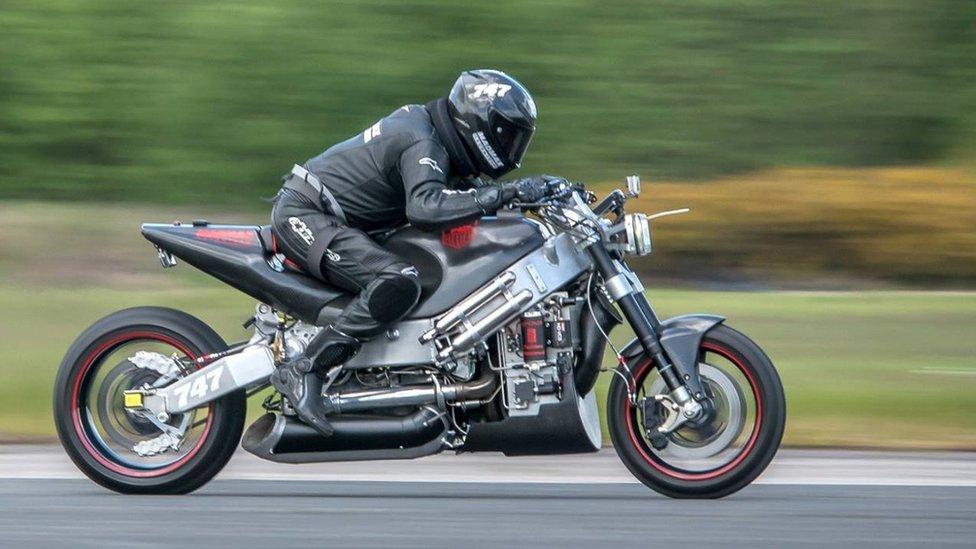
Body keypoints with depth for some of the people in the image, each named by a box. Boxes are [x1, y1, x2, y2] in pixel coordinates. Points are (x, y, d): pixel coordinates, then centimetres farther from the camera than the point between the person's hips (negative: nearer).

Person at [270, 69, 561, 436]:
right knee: (399, 284, -30)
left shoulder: (422, 119, 11)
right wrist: (503, 193, -37)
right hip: (304, 215, -11)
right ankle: (303, 372, -28)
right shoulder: (423, 144, -19)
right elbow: (424, 208, -38)